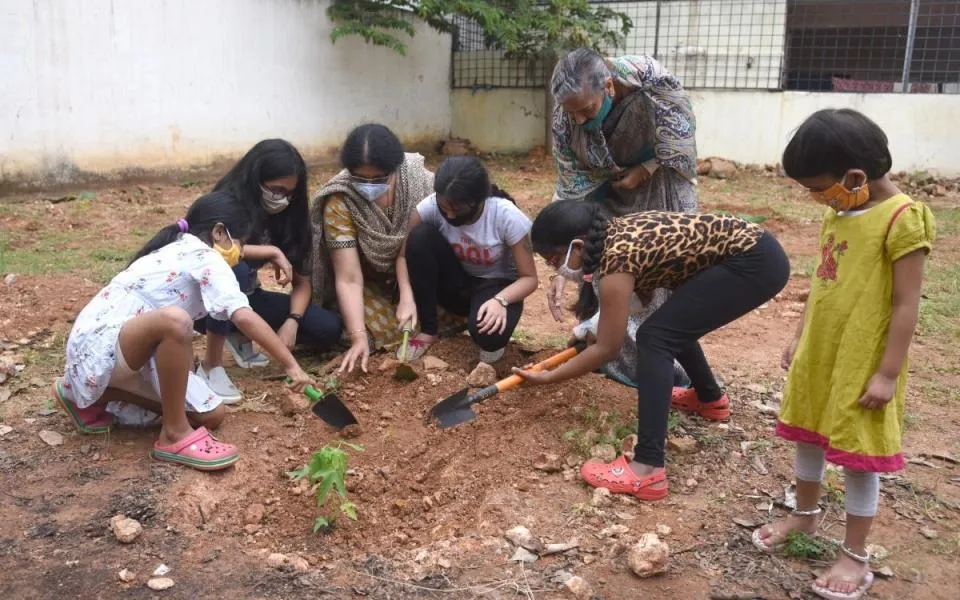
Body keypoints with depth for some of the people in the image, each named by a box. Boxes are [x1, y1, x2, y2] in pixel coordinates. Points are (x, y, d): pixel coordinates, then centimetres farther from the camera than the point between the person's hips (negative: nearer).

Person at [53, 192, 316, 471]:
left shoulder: (180, 252, 15)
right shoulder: (204, 258, -14)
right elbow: (244, 317, -24)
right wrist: (291, 365, -23)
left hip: (130, 347, 10)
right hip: (100, 343, -10)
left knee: (210, 415, 3)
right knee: (174, 321, -39)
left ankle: (94, 396, 18)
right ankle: (175, 435, -21)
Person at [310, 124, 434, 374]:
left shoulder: (419, 181, -23)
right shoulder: (339, 203, -29)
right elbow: (349, 279, -30)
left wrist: (408, 296, -39)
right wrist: (359, 338, -38)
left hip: (409, 277, 2)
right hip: (369, 283, -1)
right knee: (382, 331, -23)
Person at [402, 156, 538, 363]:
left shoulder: (508, 217, -28)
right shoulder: (431, 206, -23)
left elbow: (529, 278, -19)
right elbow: (405, 254, -16)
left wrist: (500, 300, -38)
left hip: (497, 286, -3)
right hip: (456, 284, 3)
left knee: (488, 333, -38)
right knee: (421, 235, -27)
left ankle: (493, 342, 4)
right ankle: (428, 331, -13)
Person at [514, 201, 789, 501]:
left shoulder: (616, 257, -19)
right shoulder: (613, 231, 5)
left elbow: (608, 348, -9)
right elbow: (644, 288, 24)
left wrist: (548, 377, -1)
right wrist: (587, 329, 25)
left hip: (754, 263, -10)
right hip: (751, 249, 10)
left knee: (655, 337, -13)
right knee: (674, 324, 24)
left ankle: (648, 470, -18)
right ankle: (710, 398, 47)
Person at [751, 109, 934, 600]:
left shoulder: (902, 218, -21)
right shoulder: (838, 211, 3)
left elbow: (907, 305, -20)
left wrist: (888, 374, -19)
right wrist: (799, 337, 16)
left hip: (863, 362, -8)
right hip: (819, 352, 8)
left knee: (857, 453, 4)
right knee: (809, 433, 20)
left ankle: (855, 555, 19)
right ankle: (804, 515, 41)